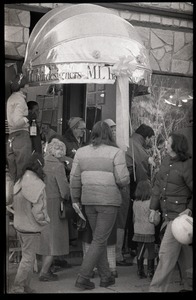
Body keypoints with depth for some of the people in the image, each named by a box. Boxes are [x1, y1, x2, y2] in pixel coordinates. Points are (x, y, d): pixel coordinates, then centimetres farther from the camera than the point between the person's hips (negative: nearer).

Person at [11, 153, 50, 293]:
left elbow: (16, 204, 10)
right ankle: (18, 288, 3)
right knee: (28, 258, 0)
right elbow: (38, 207, -20)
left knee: (28, 256, 19)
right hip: (30, 227, -9)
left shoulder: (20, 182, 5)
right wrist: (44, 220, -4)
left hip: (19, 224, 9)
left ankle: (25, 286, 25)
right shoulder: (36, 184, -21)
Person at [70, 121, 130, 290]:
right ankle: (83, 277, -4)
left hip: (89, 200, 5)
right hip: (109, 200, -5)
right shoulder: (116, 152, -8)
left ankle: (105, 277, 22)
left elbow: (75, 178, 6)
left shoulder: (81, 152, 5)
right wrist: (121, 184, 8)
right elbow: (123, 179, -14)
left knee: (99, 238, 17)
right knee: (99, 240, 1)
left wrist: (75, 199, 15)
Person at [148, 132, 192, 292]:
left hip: (180, 215, -8)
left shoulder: (187, 166, -17)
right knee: (184, 254, 18)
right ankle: (188, 285, 29)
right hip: (168, 215, 8)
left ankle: (157, 288, 1)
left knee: (167, 253, -6)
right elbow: (158, 184, 13)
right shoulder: (167, 160, 7)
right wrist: (153, 208, 12)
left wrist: (190, 209, -21)